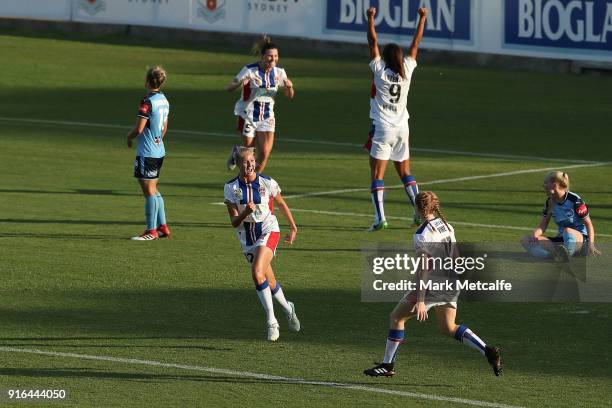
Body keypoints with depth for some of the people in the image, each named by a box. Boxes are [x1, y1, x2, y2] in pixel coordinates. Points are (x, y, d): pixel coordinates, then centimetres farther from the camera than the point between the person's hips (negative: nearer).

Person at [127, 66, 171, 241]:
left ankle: (151, 231, -1)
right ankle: (162, 226, 20)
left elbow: (139, 129, -19)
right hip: (159, 151, 9)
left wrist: (129, 136, 0)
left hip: (146, 153, -9)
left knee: (149, 190, -4)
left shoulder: (148, 102, -18)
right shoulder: (164, 100, 9)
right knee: (153, 189, 18)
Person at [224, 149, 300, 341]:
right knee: (270, 282, 12)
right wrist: (246, 212, -29)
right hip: (247, 237, 3)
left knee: (257, 274, -24)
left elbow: (281, 205, 9)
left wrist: (293, 228, 16)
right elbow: (234, 222, -8)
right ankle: (288, 309, 42)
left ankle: (271, 322, -15)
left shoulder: (267, 183, -9)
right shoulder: (231, 188, -6)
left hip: (268, 231, -3)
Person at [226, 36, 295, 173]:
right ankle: (236, 151, 42)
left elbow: (290, 96, 5)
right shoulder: (250, 70, -17)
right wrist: (240, 83, -38)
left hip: (267, 116, 3)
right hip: (248, 115, -3)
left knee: (265, 153, -8)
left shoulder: (279, 72, -5)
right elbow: (229, 88, -15)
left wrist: (289, 87, -19)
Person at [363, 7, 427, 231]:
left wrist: (370, 19, 7)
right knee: (405, 172, 18)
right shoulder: (406, 70, 0)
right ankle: (419, 209, 8)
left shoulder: (380, 70, -7)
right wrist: (422, 18, 19)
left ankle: (380, 217, -15)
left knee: (377, 174, -5)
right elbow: (416, 43, 10)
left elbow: (372, 42, -2)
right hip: (402, 127, 4)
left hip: (383, 128, -4)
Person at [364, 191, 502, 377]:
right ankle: (488, 351, 2)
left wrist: (420, 300, -21)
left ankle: (388, 365, 13)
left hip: (433, 285, -7)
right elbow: (456, 256, 13)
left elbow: (425, 268, -21)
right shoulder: (446, 226, 6)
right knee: (448, 328, 18)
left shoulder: (422, 235, -17)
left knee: (396, 317, 9)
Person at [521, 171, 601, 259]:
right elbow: (542, 226, 8)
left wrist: (591, 244, -22)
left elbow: (588, 224, -8)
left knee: (567, 231, -43)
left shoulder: (574, 199, -10)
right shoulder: (550, 202, 7)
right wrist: (534, 235, -15)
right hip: (561, 240, 7)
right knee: (525, 240, -16)